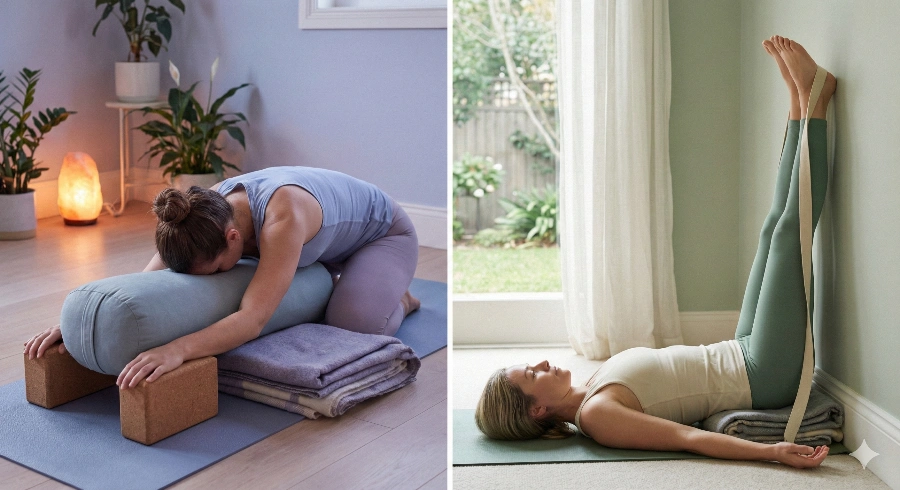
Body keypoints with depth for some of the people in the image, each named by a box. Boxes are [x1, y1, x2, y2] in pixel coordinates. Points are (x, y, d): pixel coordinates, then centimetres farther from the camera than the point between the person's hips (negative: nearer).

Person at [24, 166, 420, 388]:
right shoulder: (206, 213, -27)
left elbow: (253, 320, -55)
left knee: (354, 323, -30)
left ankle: (399, 299, 5)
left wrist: (177, 349, -69)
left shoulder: (282, 218, -48)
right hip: (325, 245, 7)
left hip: (382, 232, -7)